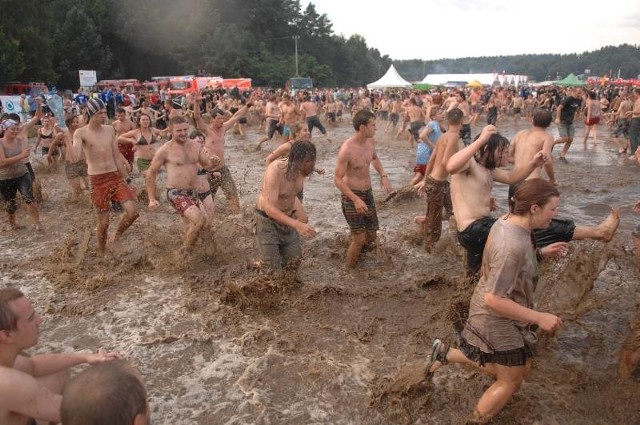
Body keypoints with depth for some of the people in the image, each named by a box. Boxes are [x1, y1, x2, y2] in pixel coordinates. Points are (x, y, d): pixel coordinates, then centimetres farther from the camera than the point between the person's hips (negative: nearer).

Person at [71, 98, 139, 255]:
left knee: (133, 211, -12)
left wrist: (124, 177, 17)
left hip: (115, 177, 4)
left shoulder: (110, 129, 7)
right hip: (98, 181, -4)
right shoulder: (81, 133, -7)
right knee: (103, 223, 3)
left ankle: (117, 235, 16)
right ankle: (102, 254, 25)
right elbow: (75, 158, -20)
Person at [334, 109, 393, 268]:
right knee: (360, 238, -6)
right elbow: (337, 179, -22)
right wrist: (355, 199, -30)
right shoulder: (347, 149, -25)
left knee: (371, 235, 15)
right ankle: (349, 269, 16)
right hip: (352, 195, -7)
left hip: (368, 192, 8)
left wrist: (383, 175, 5)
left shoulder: (370, 141, -2)